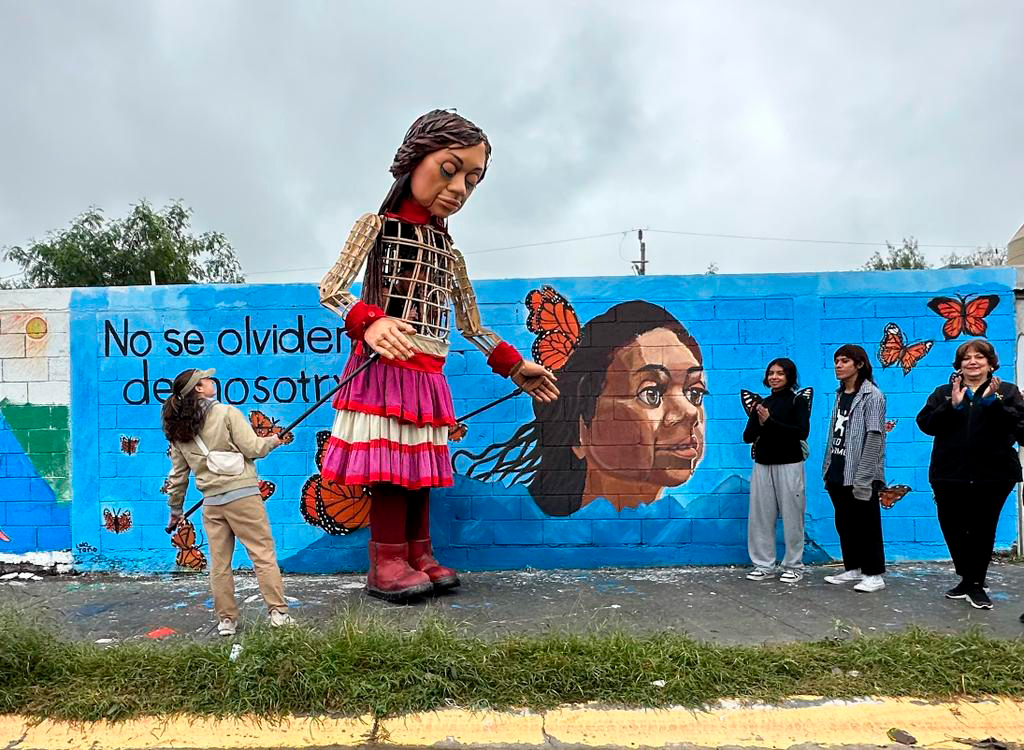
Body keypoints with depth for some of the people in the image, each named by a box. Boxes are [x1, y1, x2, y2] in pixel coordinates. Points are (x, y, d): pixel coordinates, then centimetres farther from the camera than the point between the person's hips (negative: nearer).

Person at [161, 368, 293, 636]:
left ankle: (226, 619, 18)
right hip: (243, 495, -5)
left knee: (219, 563, 12)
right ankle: (278, 612, 1)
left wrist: (175, 507, 25)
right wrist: (272, 440, 10)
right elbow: (252, 448, -9)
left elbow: (177, 474, 14)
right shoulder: (226, 413, -6)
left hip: (211, 503, 5)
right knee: (263, 554, 0)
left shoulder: (177, 431, 10)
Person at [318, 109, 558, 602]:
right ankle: (386, 564, 3)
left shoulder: (451, 254, 15)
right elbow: (331, 290, -9)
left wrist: (514, 366, 13)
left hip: (427, 376, 6)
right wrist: (369, 322, -28)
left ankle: (418, 556, 17)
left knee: (419, 463, 8)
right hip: (385, 366, -5)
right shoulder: (378, 226, -1)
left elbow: (471, 325, 18)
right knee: (389, 463, -7)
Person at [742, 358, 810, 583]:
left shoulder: (798, 401, 0)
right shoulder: (762, 404, 11)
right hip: (762, 466, 4)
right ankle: (764, 564, 16)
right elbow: (748, 437, 6)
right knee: (760, 516, 5)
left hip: (789, 465, -4)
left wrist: (770, 422, -18)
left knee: (791, 516, 1)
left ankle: (794, 566, 15)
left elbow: (802, 432, -15)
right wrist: (759, 423, -14)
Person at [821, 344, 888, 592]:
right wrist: (827, 469, 13)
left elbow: (874, 437, -15)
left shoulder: (872, 395, -9)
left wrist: (863, 476, -19)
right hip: (838, 474, 7)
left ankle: (874, 574, 12)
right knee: (844, 523, 14)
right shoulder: (840, 394, 14)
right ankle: (853, 569, 26)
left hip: (860, 476, -7)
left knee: (867, 525, 2)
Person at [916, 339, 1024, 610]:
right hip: (950, 475, 2)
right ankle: (967, 579, 24)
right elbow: (925, 424, -2)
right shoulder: (944, 392, 11)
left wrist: (994, 402, -18)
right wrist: (952, 406, -14)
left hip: (993, 475, -2)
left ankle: (976, 585, 16)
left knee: (982, 530, 2)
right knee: (952, 529, 5)